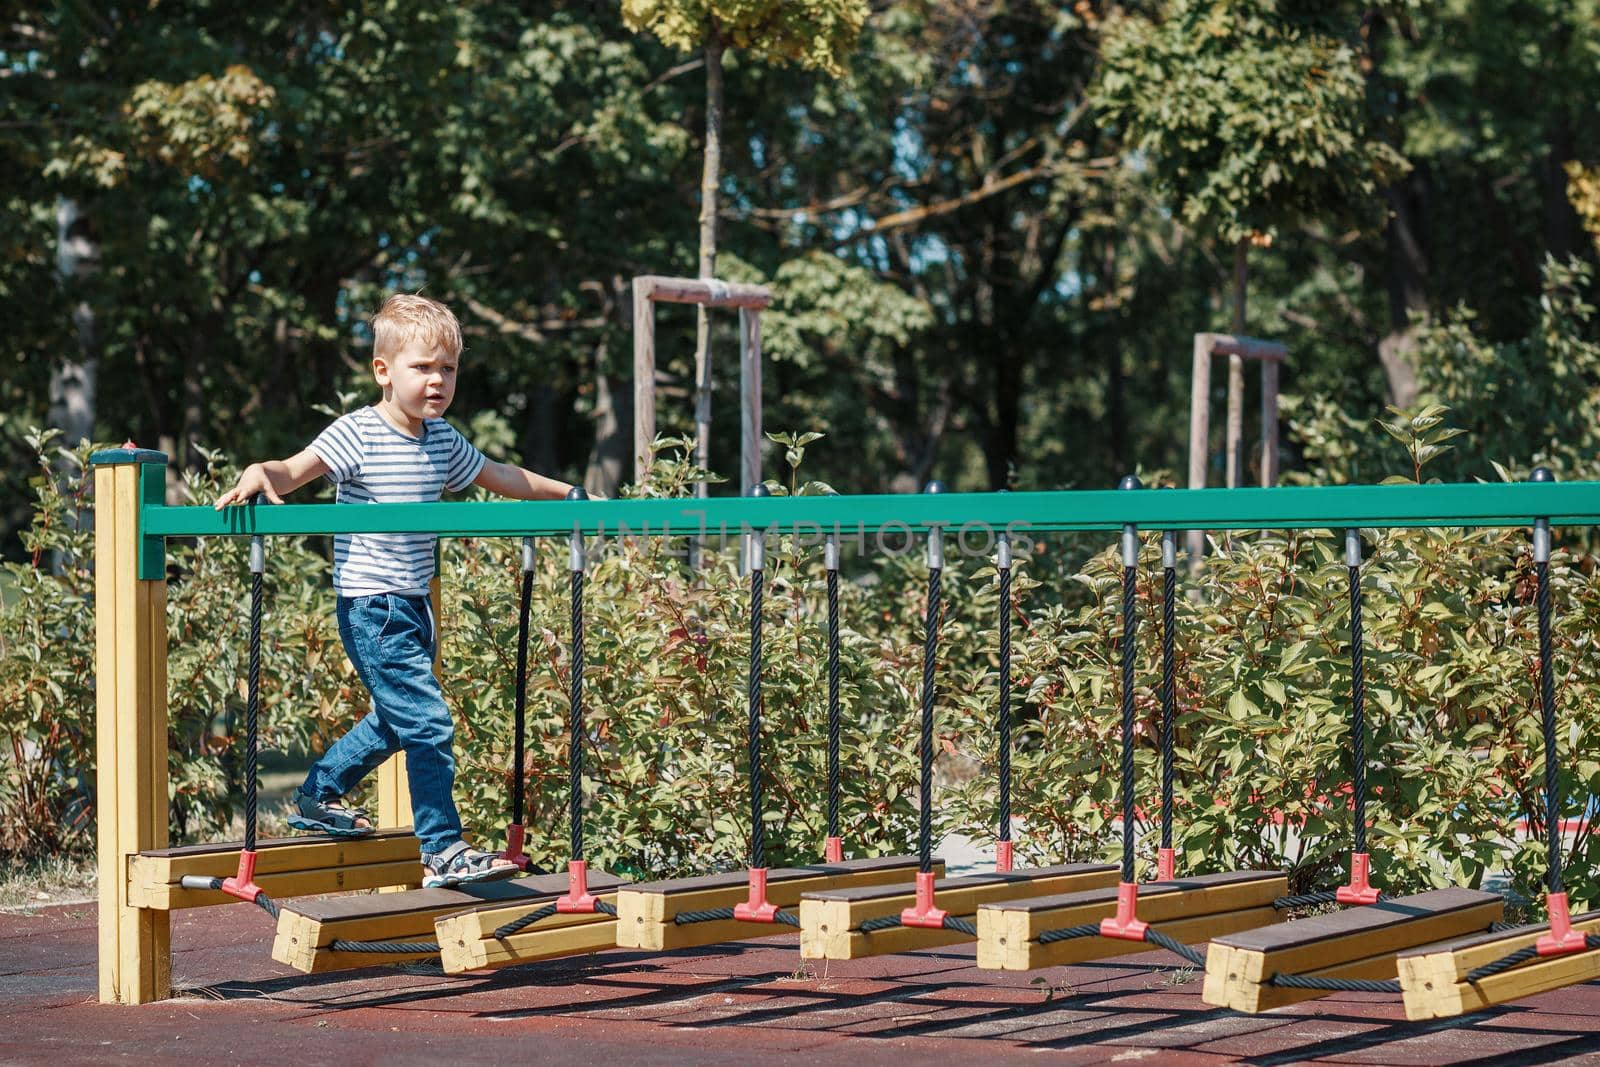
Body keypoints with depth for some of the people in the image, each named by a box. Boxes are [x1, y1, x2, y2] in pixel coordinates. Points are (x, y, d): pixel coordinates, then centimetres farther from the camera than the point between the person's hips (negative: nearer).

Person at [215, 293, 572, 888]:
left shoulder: (442, 440, 10)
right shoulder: (358, 435, -11)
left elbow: (501, 478, 22)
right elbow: (296, 471, -17)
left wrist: (569, 493, 25)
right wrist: (258, 476, -38)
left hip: (412, 604, 9)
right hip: (371, 605, -9)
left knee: (395, 719, 20)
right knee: (427, 721, -11)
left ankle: (316, 799, 36)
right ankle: (441, 851, -3)